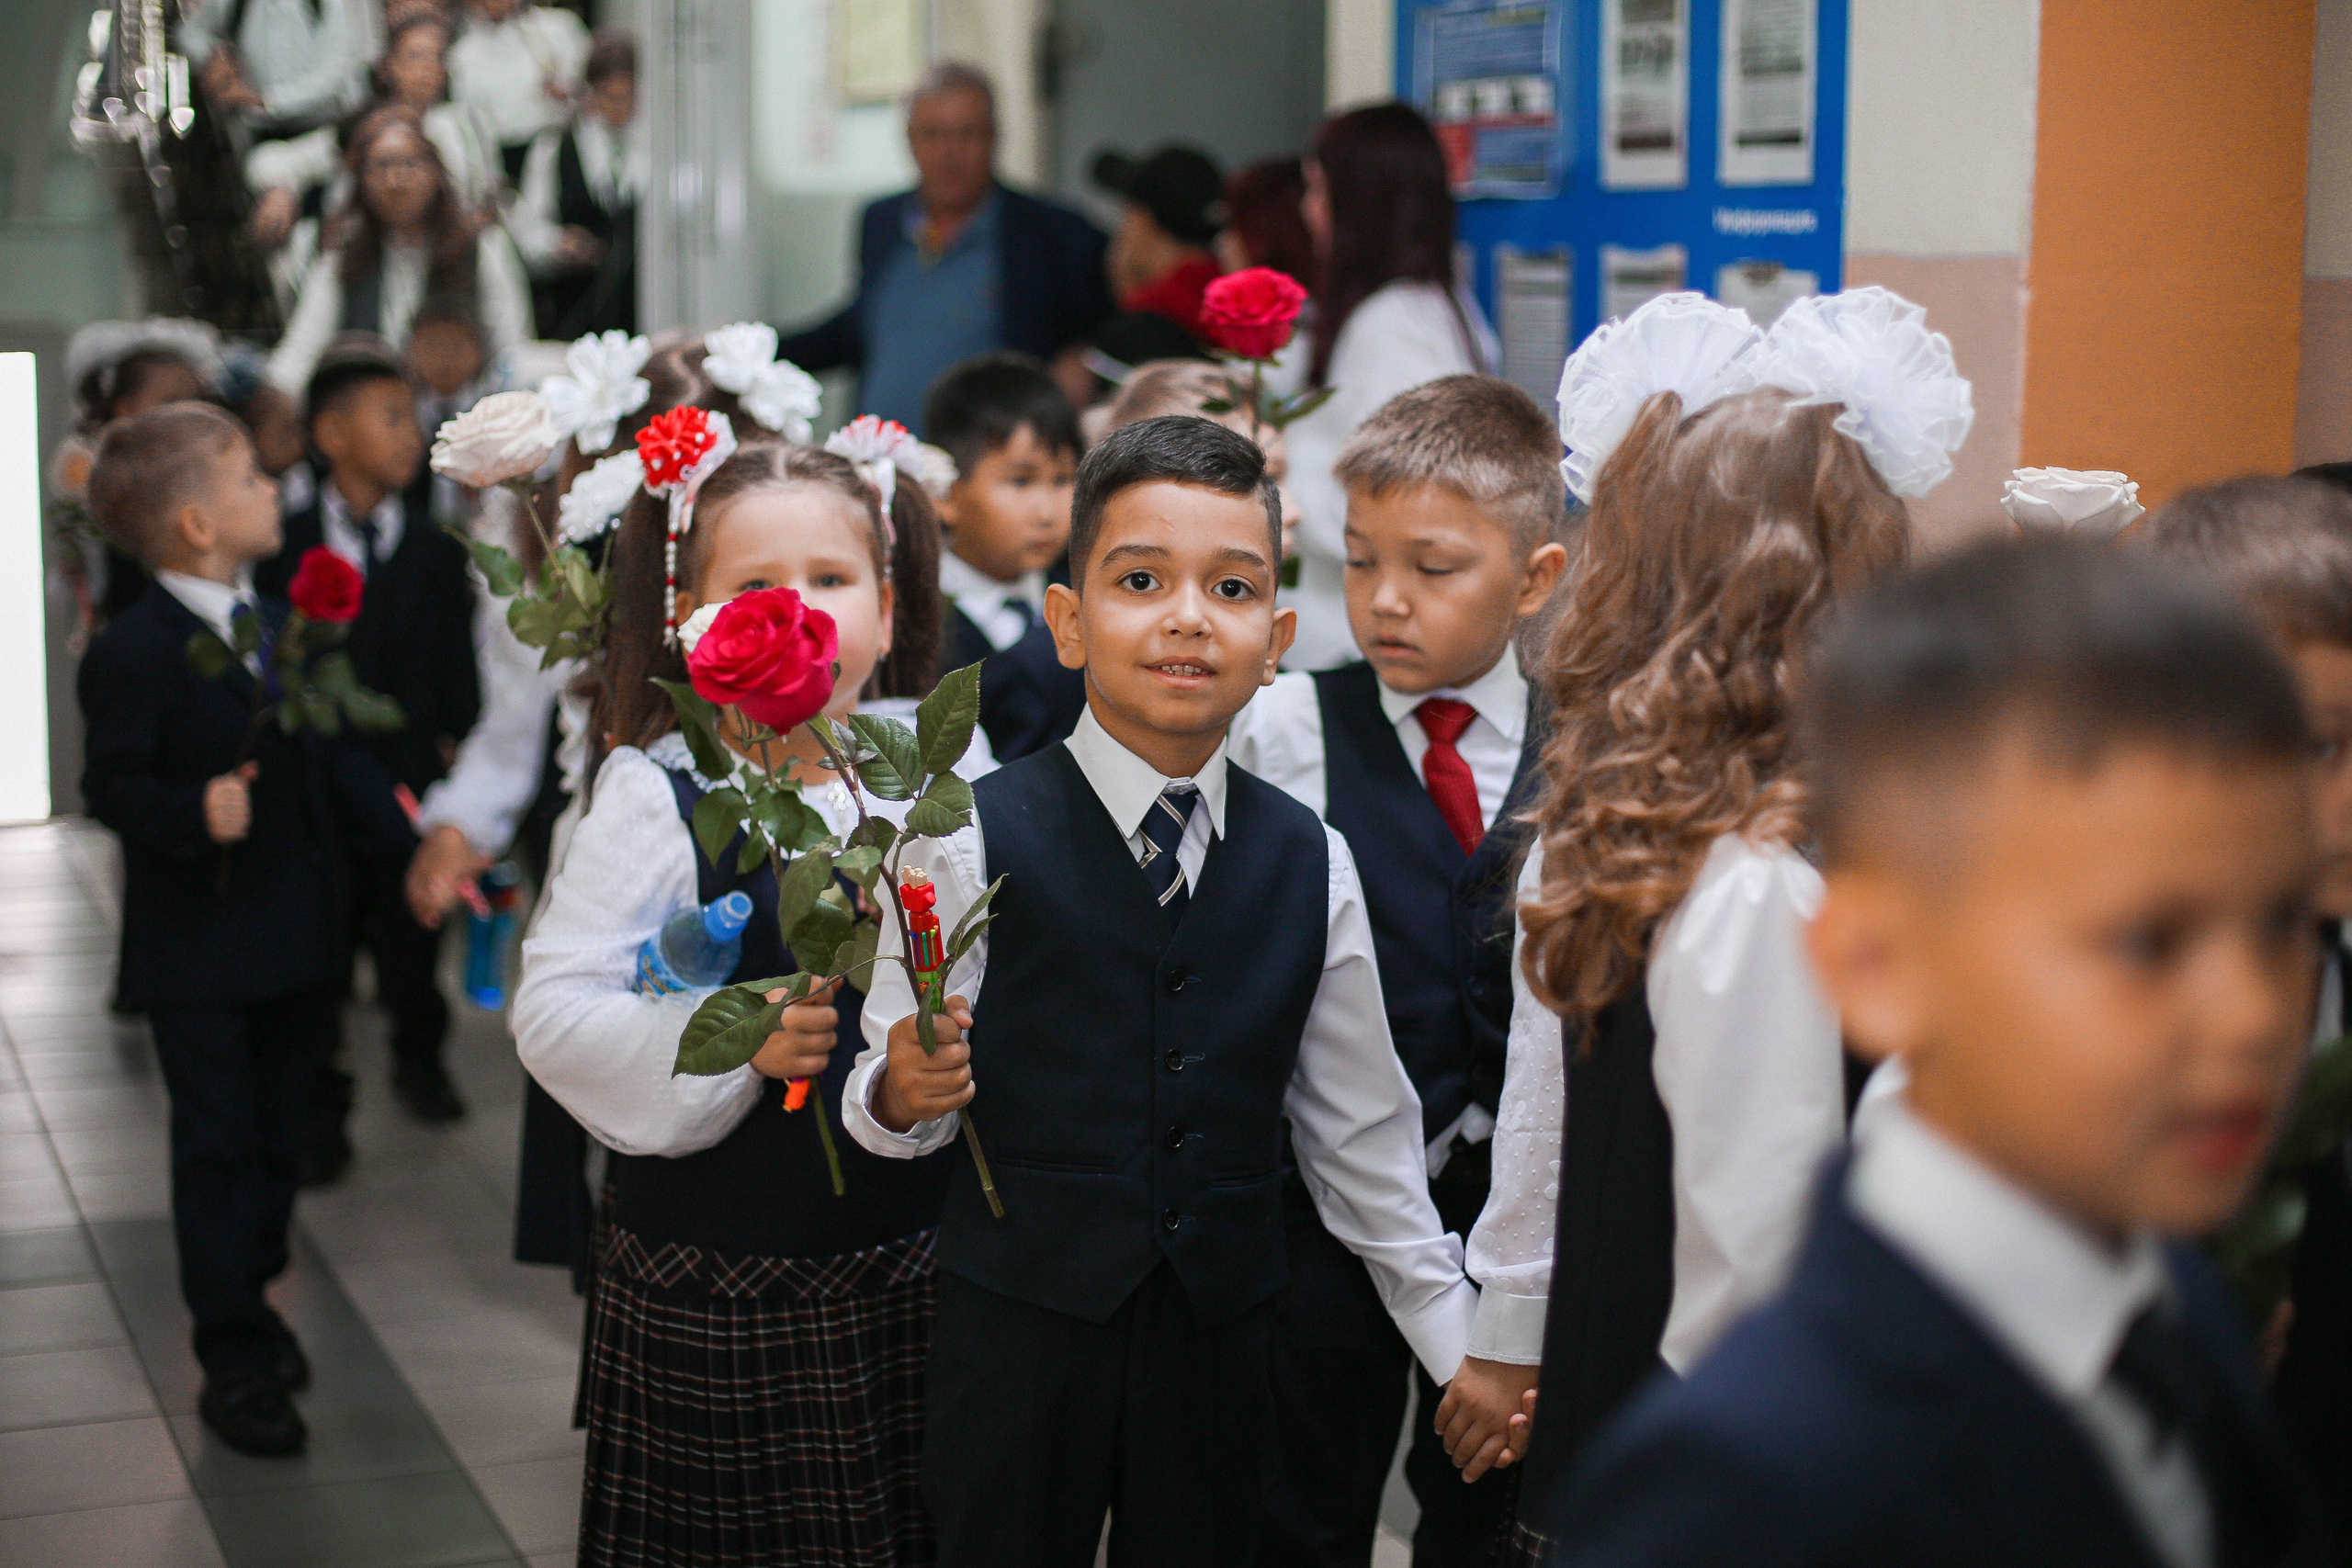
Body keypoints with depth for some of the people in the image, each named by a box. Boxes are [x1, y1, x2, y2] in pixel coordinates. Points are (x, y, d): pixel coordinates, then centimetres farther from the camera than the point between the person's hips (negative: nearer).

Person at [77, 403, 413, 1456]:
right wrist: (194, 813, -36)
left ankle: (248, 1300, 34)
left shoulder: (280, 627, 8)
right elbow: (112, 786, -18)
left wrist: (419, 845, 4)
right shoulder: (131, 655, -16)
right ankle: (235, 1362, 9)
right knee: (218, 1150, 1)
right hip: (197, 950, -7)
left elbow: (333, 758, 11)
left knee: (277, 1140, 16)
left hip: (290, 936, 7)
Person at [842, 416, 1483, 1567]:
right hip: (1017, 1322, -3)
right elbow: (886, 1103, -6)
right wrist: (905, 1094, -29)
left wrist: (1465, 1347, 8)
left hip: (1222, 1332, 3)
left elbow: (1361, 1134, 8)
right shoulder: (975, 842, -9)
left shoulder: (1313, 865, 3)